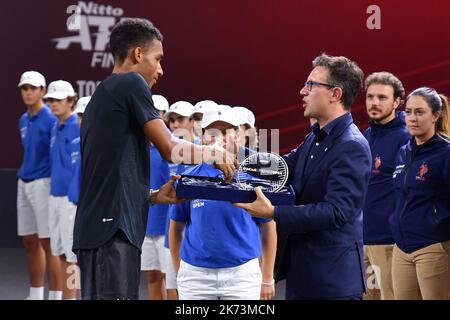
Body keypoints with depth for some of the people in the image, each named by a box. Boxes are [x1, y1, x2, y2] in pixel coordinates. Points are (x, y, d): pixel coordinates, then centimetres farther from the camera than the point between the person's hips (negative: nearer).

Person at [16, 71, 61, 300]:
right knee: (30, 242, 11)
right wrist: (24, 180, 17)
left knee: (48, 243, -6)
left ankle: (54, 295, -2)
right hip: (24, 184, 8)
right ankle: (35, 294, 19)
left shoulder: (50, 120, -10)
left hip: (43, 184, -8)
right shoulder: (23, 121, 14)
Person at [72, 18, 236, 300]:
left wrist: (156, 197, 16)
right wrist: (216, 154, 12)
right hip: (113, 230, -10)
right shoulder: (131, 84, -3)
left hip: (96, 230, 10)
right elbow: (171, 149, -4)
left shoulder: (102, 95, 24)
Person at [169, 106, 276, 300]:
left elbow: (268, 229, 6)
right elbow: (176, 228, 12)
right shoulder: (189, 179, 4)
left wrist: (267, 278, 7)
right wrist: (179, 274, 12)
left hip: (242, 274, -1)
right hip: (195, 274, 1)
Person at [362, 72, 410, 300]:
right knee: (365, 294, 13)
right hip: (360, 237, 8)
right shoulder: (365, 137, 12)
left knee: (389, 295, -3)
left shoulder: (405, 138, -10)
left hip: (388, 240, -8)